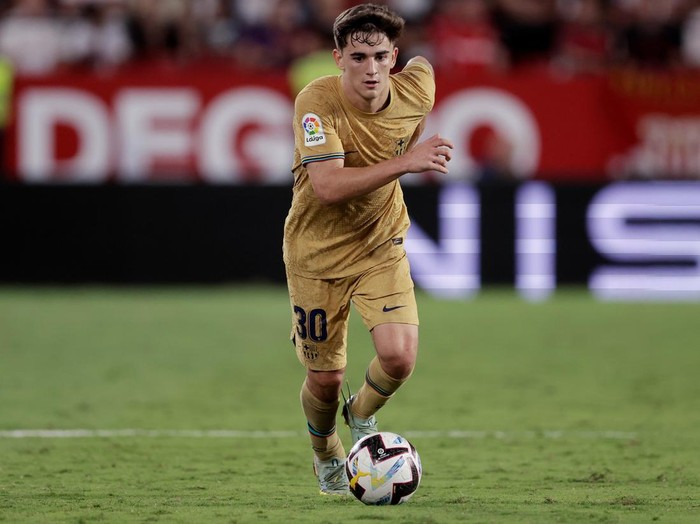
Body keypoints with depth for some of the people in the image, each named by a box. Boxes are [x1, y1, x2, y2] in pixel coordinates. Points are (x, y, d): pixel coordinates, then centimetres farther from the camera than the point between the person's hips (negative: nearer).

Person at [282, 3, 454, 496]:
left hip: (382, 244, 2)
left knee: (399, 356, -18)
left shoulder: (416, 91, -15)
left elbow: (422, 64, 11)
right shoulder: (316, 101, -26)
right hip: (318, 252, -2)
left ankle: (362, 415, 19)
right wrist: (403, 163, -44)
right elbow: (328, 186, -37)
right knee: (325, 378, 6)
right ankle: (326, 457, 41)